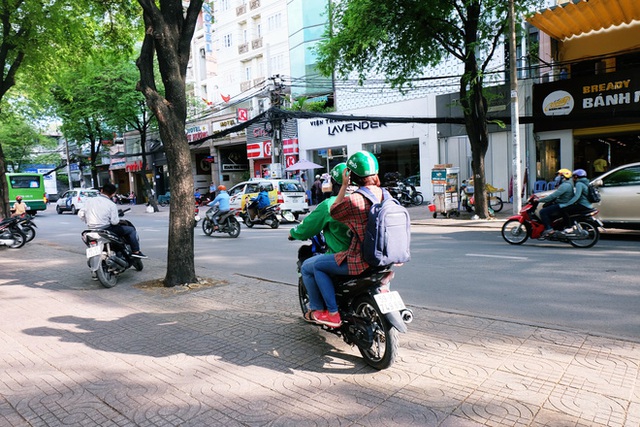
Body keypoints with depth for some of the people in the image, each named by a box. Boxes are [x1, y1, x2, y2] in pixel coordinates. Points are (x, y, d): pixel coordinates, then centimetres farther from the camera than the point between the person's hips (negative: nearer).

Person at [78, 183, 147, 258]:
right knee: (131, 230, 4)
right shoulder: (111, 205, -11)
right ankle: (136, 251, 2)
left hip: (92, 230, 7)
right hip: (106, 229, -7)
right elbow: (114, 221, -16)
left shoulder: (90, 200, 3)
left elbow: (80, 214, 3)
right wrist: (119, 220, 6)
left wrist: (89, 222, 18)